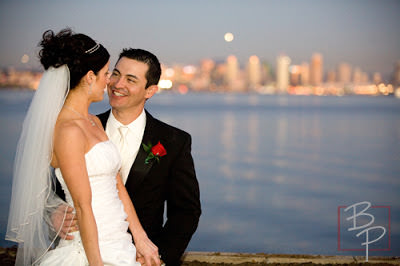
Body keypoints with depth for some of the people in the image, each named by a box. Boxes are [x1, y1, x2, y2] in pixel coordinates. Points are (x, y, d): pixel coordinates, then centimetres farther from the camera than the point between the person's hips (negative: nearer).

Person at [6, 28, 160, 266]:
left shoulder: (94, 122, 11)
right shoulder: (68, 132, -17)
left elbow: (117, 186, 9)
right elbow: (83, 206, -18)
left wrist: (141, 239, 6)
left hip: (119, 246, 8)